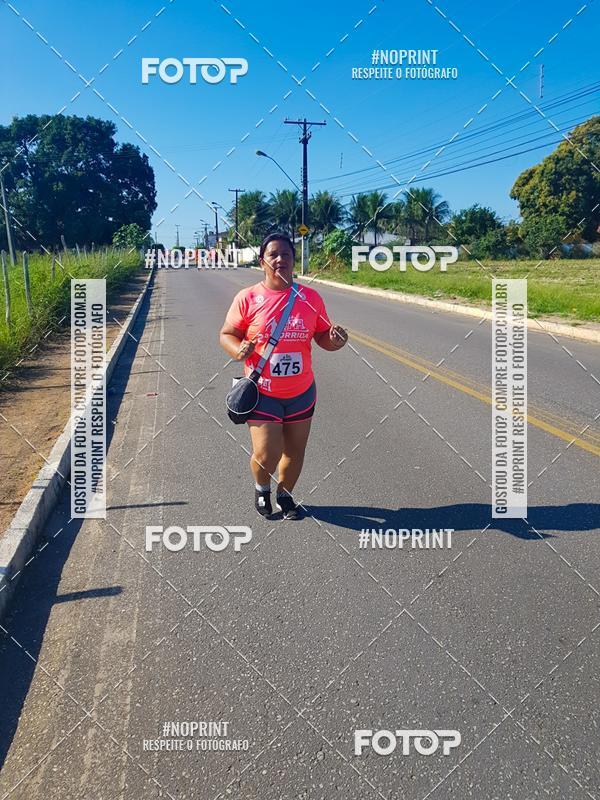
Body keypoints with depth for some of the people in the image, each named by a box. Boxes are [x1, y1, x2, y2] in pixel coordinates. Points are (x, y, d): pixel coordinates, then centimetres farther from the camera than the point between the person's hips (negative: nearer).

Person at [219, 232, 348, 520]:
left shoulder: (311, 298, -1)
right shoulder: (247, 298, -8)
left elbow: (322, 336, 6)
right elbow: (227, 334, -2)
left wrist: (334, 340, -18)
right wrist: (238, 351, -24)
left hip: (301, 392, 3)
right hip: (262, 392, -3)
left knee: (295, 452, 15)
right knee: (266, 455, -7)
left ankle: (285, 494, 42)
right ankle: (261, 488, 28)